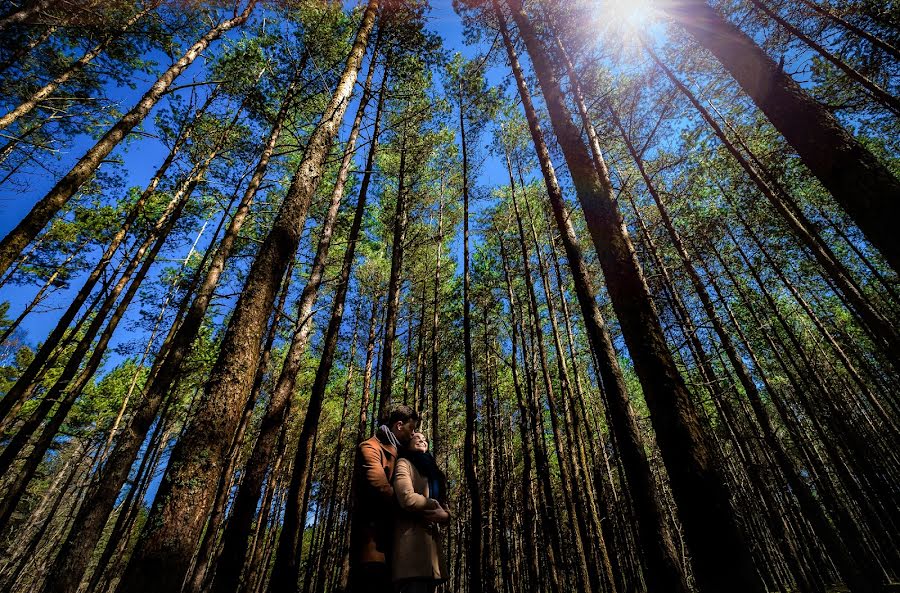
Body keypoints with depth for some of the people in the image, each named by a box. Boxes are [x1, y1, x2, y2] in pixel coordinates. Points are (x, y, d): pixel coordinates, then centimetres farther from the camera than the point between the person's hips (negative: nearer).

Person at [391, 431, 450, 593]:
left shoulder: (431, 471, 25)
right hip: (412, 540, -7)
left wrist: (444, 515, -6)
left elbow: (444, 508, 18)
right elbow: (408, 499, -16)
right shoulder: (404, 463, 2)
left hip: (431, 541, 8)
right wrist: (434, 505, 0)